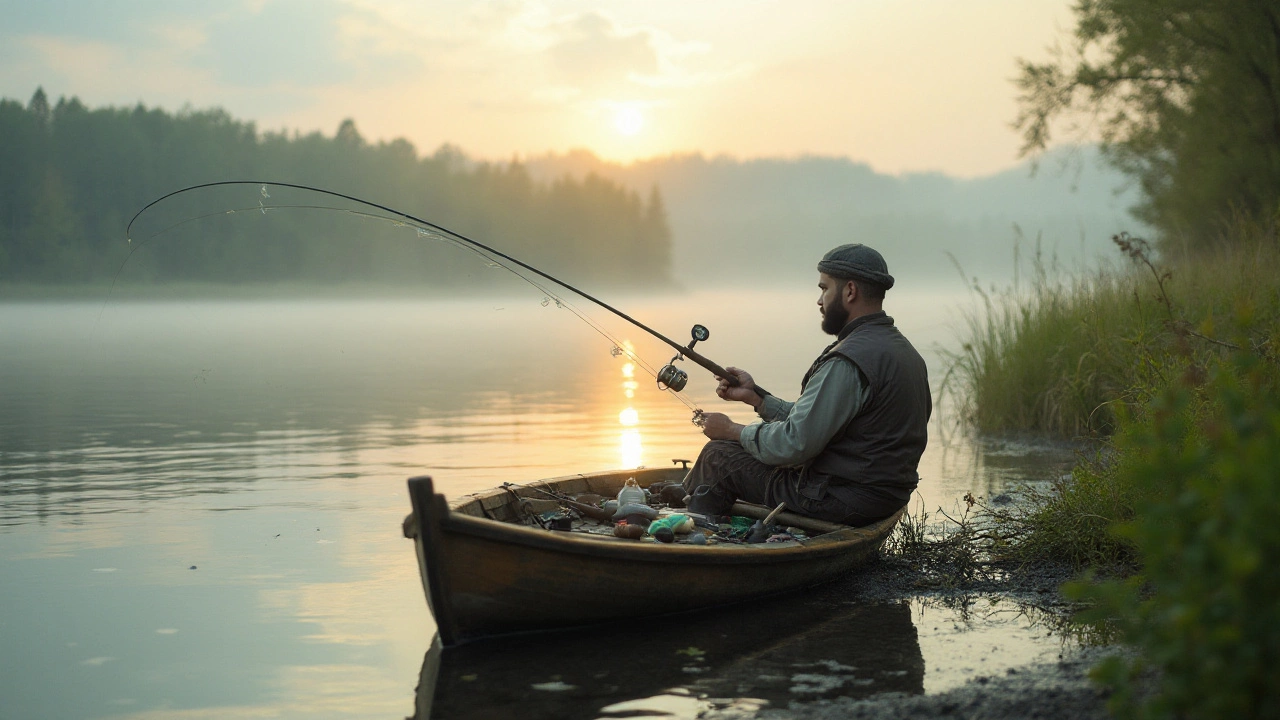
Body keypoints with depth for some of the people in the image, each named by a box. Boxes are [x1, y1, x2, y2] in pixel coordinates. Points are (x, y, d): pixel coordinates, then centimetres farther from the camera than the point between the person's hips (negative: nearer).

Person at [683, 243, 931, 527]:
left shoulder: (850, 360, -22)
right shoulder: (905, 352, 10)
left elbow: (794, 444, -23)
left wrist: (732, 431, -6)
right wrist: (755, 396, 15)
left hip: (840, 503, -10)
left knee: (718, 455, 5)